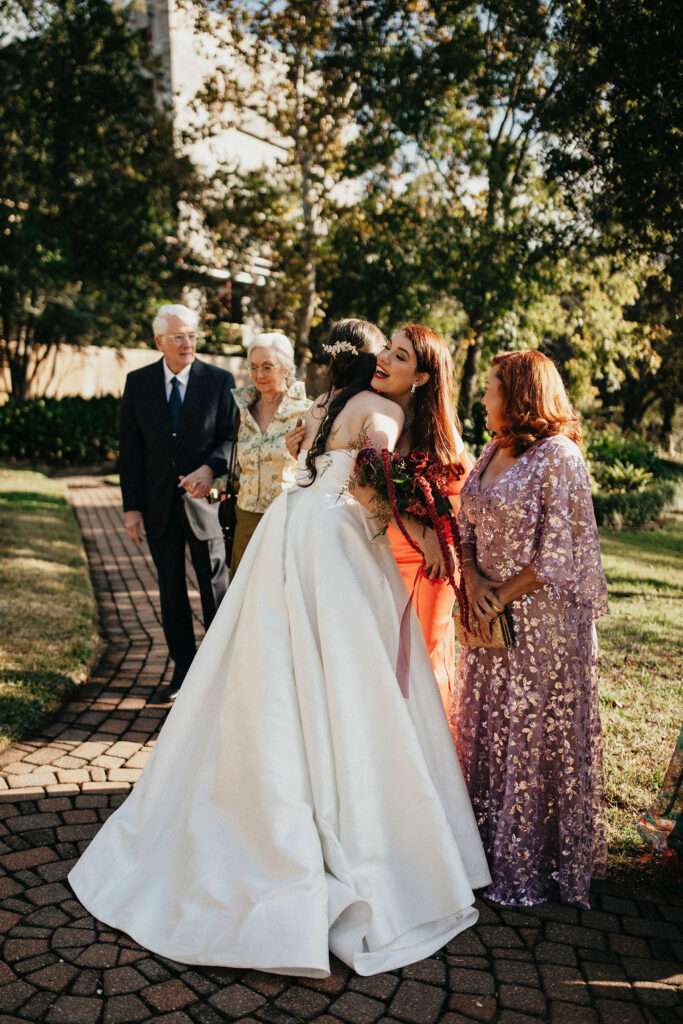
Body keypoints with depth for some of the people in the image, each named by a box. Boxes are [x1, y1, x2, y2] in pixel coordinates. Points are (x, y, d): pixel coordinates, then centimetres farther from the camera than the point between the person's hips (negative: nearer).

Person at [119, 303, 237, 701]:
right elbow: (130, 448, 2)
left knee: (216, 588, 8)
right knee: (171, 589, 12)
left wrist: (211, 468, -25)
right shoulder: (138, 382, 2)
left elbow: (232, 436, -5)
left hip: (205, 500, -2)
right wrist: (132, 506, -3)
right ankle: (183, 667, 25)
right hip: (159, 504, 2)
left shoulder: (220, 380, -4)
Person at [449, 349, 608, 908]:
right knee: (483, 728, 14)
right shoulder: (491, 452, 9)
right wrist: (474, 581, -7)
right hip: (490, 613, 7)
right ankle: (488, 843, 32)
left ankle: (531, 869, 21)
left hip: (541, 616, -7)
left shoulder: (558, 457, -14)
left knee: (536, 735, 4)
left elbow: (557, 556, -16)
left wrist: (504, 598, -13)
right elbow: (467, 529, 10)